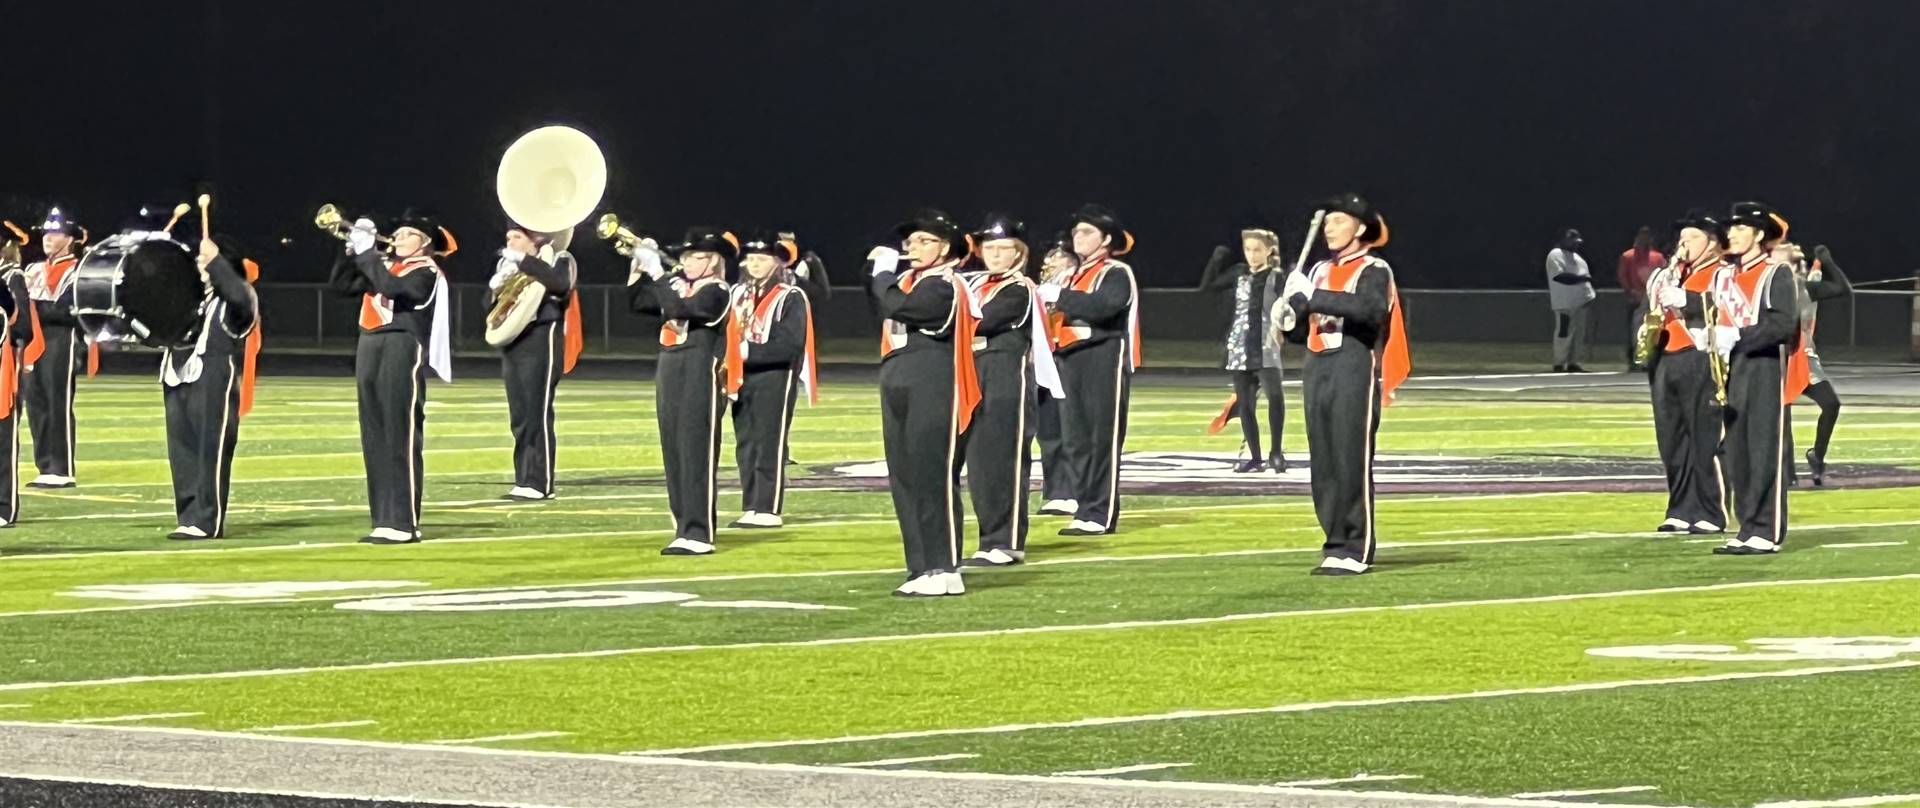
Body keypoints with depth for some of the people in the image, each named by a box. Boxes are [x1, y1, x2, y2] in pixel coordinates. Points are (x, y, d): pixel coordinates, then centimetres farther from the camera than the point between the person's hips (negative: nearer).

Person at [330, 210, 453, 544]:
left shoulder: (426, 272, -5)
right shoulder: (384, 266, 19)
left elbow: (392, 288, -23)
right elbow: (342, 284, 15)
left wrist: (366, 253, -16)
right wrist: (352, 252, 1)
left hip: (403, 352, -8)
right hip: (370, 351, 8)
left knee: (401, 440, -8)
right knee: (374, 441, 8)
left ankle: (404, 523, -8)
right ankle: (383, 520, 13)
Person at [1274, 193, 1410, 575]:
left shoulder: (1374, 270, -4)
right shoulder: (1319, 271, 18)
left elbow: (1371, 308, -24)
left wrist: (1314, 298, -25)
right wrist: (1287, 319, -1)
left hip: (1354, 372, -7)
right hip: (1318, 372, 7)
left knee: (1351, 463, -8)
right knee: (1322, 465, 6)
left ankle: (1356, 551, -5)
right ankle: (1336, 544, 12)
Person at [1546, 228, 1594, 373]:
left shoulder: (1575, 256, 21)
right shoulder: (1555, 255, -9)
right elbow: (1560, 276, -20)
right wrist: (1581, 278, -20)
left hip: (1580, 301, 9)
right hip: (1564, 302, -9)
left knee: (1578, 333, 8)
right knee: (1564, 332, -10)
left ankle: (1572, 363, 13)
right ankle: (1559, 364, -7)